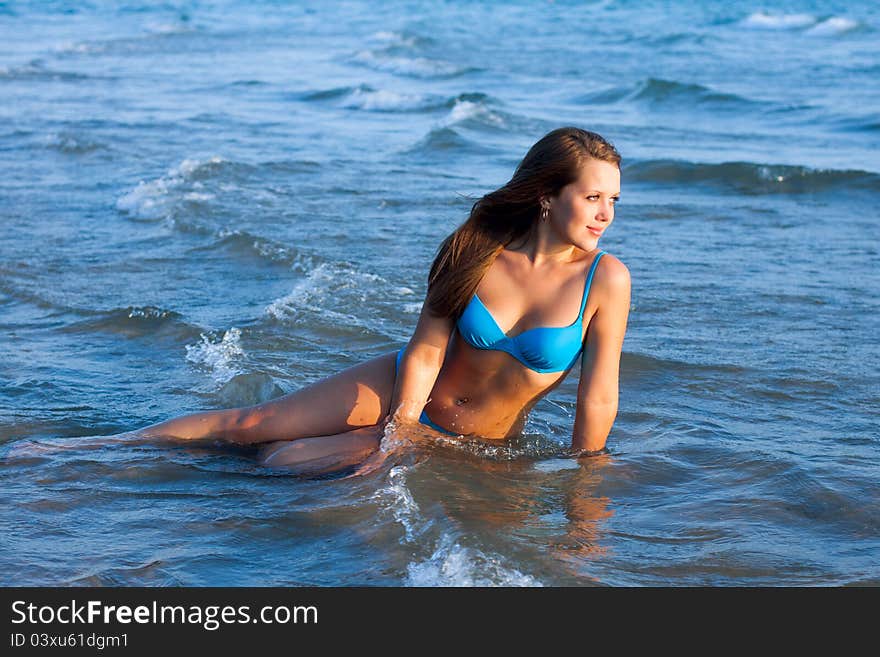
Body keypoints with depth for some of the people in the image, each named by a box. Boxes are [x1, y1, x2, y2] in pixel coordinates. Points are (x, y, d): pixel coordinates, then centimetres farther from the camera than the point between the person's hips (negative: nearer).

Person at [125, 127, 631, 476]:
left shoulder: (604, 279, -22)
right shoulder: (477, 250, -14)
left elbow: (598, 399, -17)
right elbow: (424, 353, -12)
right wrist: (389, 440, -16)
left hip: (470, 444, -2)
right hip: (406, 391, 2)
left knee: (280, 462, -12)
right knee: (247, 424, 0)